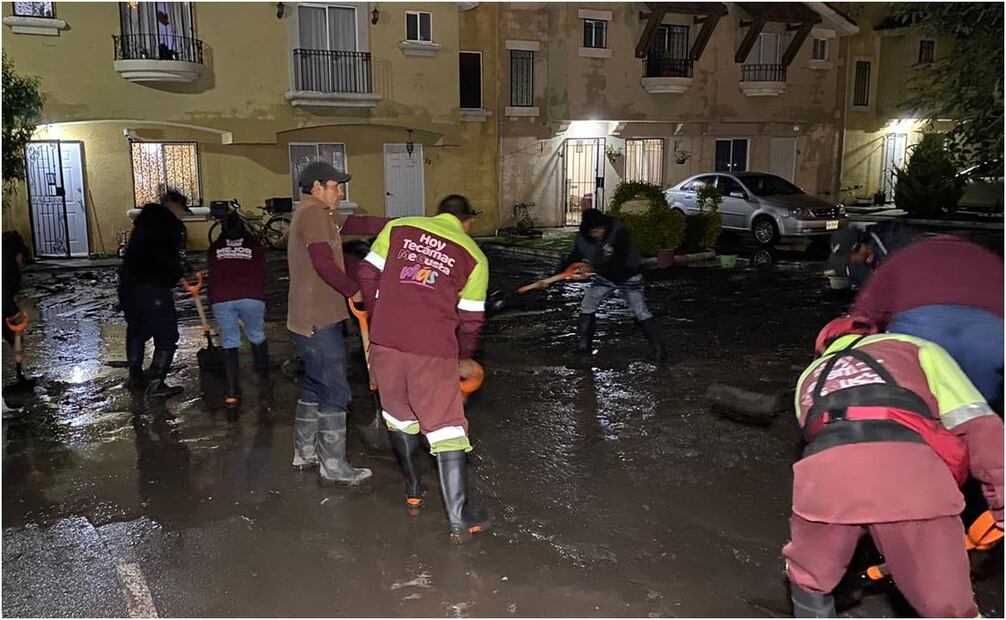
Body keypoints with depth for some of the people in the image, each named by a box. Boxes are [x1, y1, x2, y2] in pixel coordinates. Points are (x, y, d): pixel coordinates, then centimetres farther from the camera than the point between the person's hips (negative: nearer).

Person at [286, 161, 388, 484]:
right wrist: (355, 291, -14)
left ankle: (305, 452, 30)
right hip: (319, 323, -11)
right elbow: (325, 264, -24)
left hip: (310, 320, 11)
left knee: (314, 388, 19)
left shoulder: (319, 215, 18)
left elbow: (358, 224, 10)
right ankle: (333, 465, 4)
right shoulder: (312, 213, -14)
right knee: (335, 392, -4)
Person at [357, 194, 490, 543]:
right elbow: (471, 319, 7)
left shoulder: (398, 228, 10)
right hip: (433, 351, -3)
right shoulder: (473, 256, 6)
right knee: (447, 429, 5)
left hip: (384, 343, 3)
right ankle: (460, 519, 8)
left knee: (400, 417, 23)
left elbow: (368, 274, 8)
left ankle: (414, 490, 39)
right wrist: (464, 358, 23)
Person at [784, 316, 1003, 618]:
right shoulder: (915, 347, 33)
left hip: (826, 471, 2)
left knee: (809, 581, 28)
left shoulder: (810, 377, 41)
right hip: (907, 467, -2)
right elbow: (977, 424, 17)